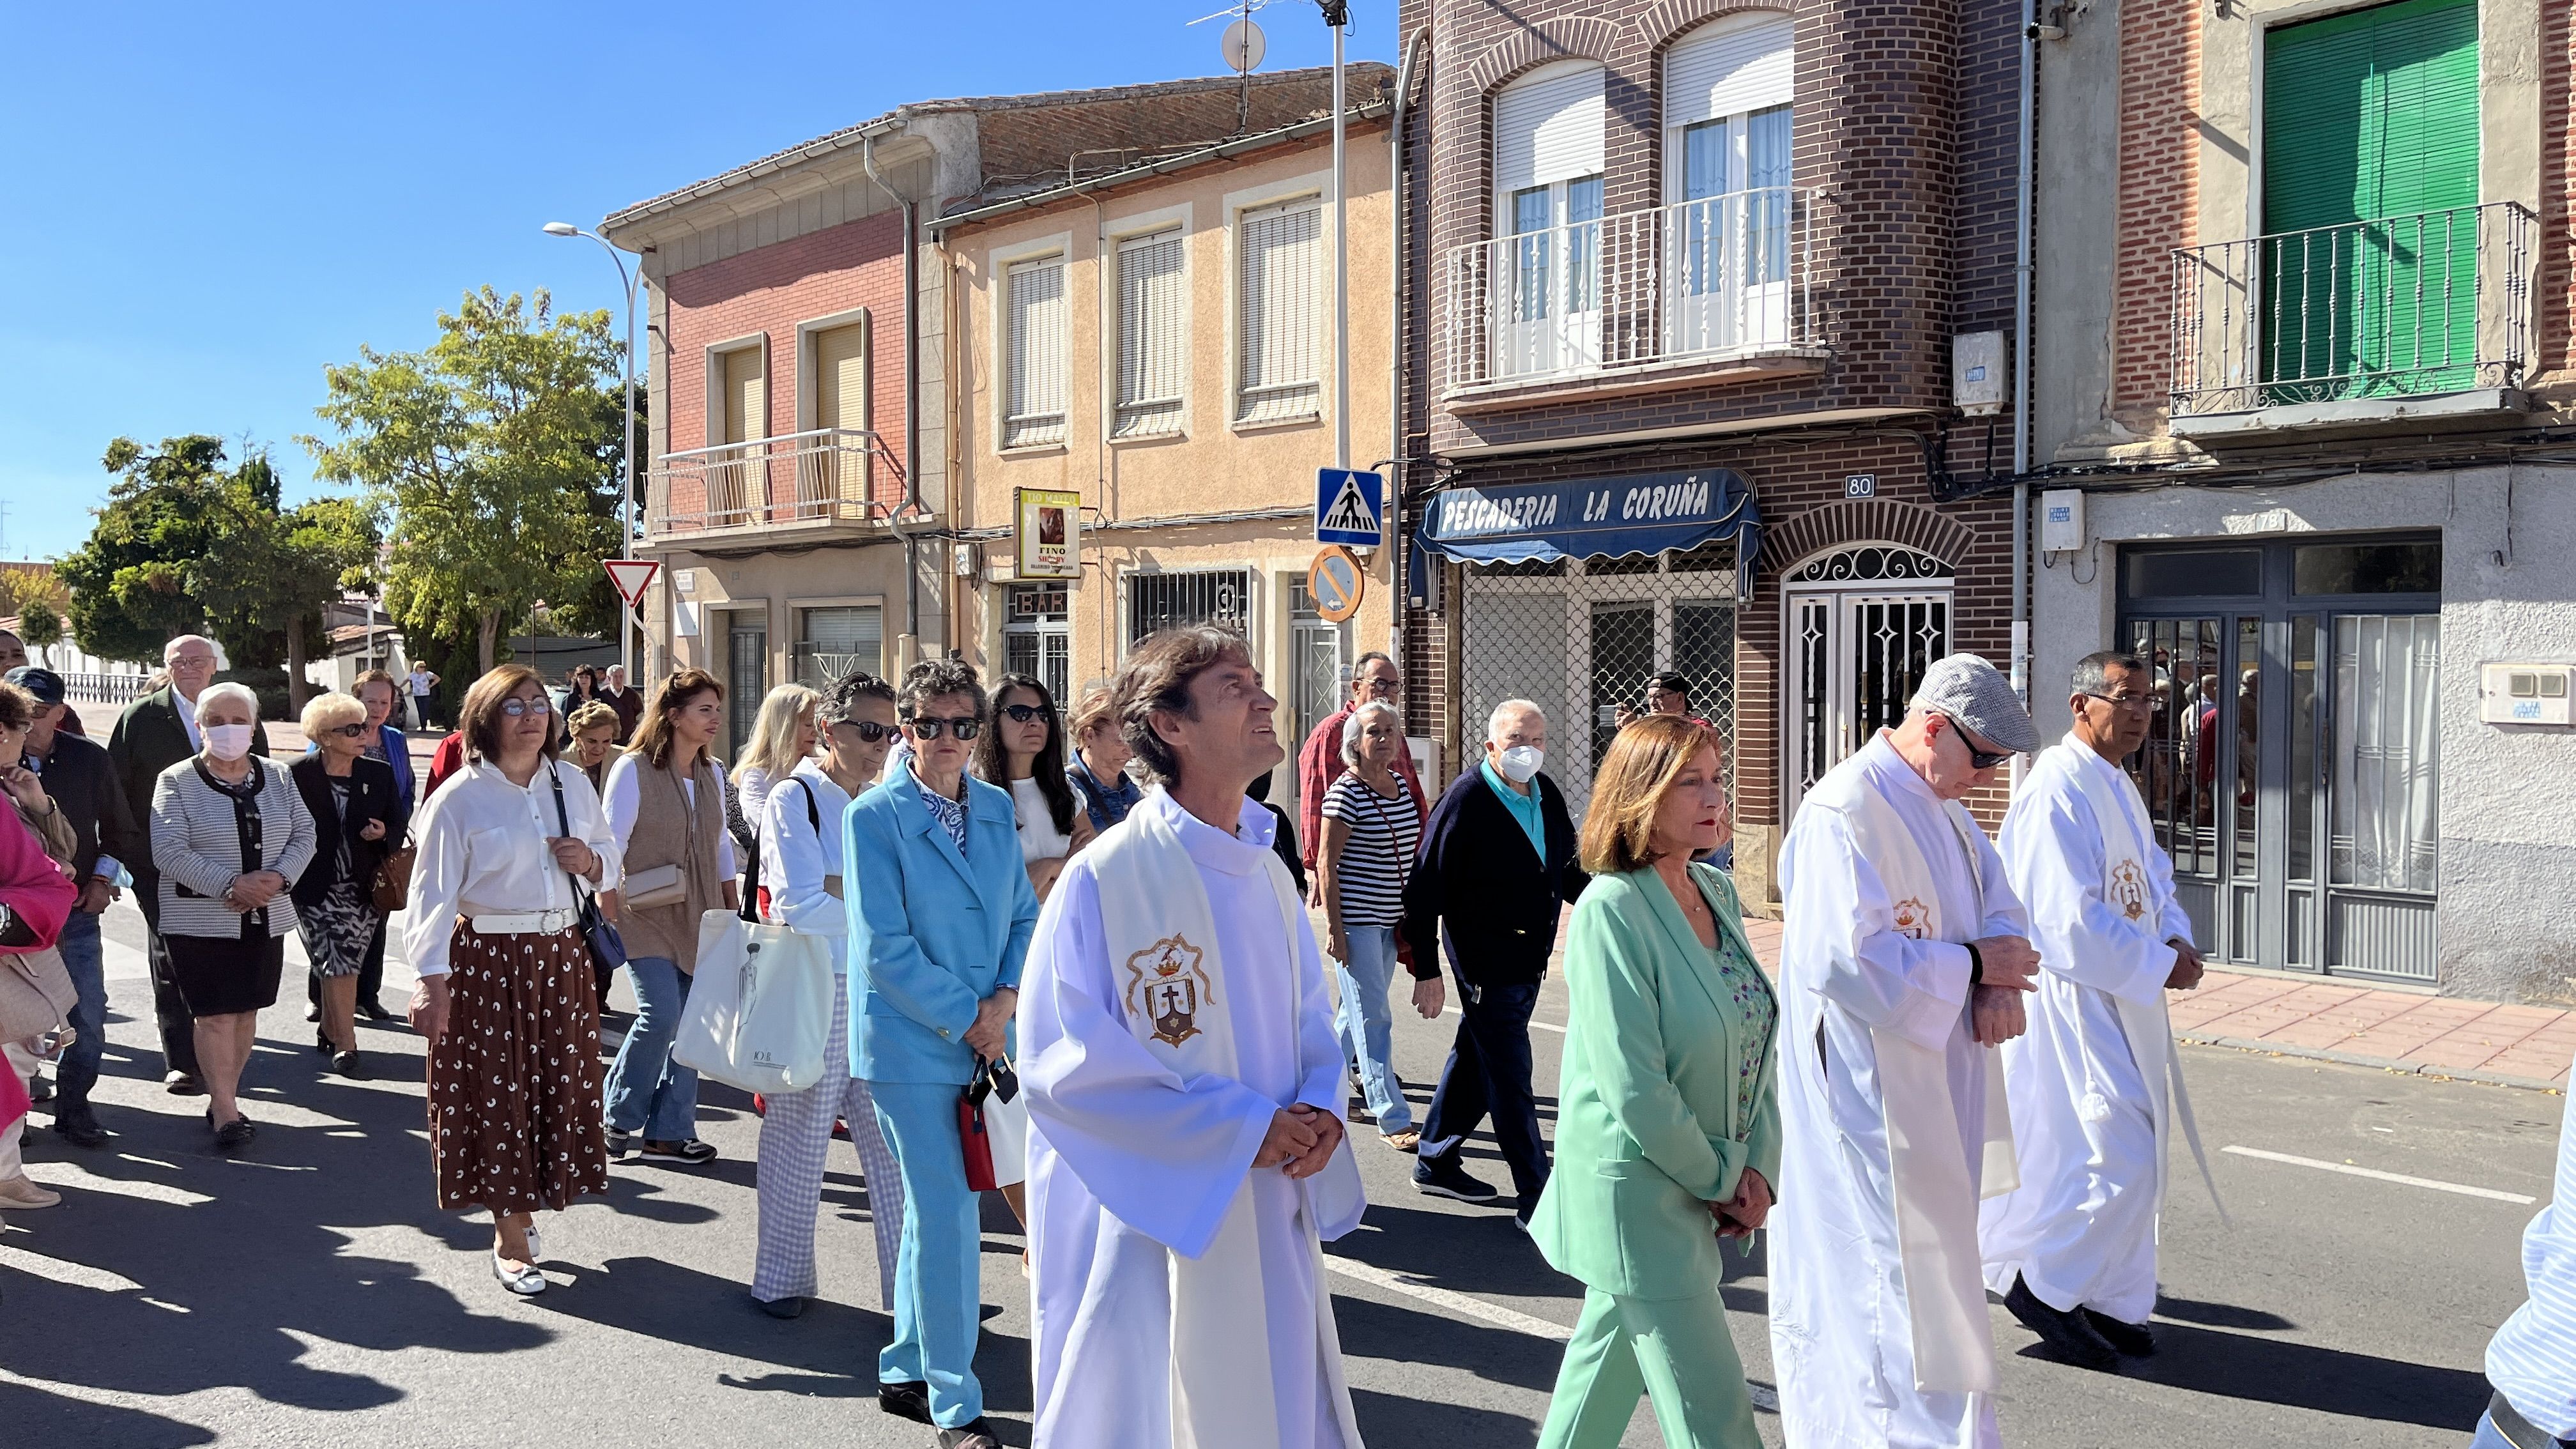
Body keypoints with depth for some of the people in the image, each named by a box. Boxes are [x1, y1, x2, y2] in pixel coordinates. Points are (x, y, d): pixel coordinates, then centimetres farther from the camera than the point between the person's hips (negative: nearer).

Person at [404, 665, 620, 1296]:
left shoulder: (572, 783, 6)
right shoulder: (458, 798, -9)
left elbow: (610, 863, 16)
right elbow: (433, 894, -12)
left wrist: (591, 862, -8)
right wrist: (432, 982, -18)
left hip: (561, 956, 5)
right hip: (487, 960, -5)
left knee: (555, 1085, 11)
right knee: (497, 1092, 2)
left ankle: (523, 1209, 33)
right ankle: (511, 1241, 16)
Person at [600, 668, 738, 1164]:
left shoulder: (712, 773, 9)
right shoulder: (634, 769, -9)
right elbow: (610, 843, -8)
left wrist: (733, 907, 14)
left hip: (699, 919, 6)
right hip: (647, 917, -6)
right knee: (661, 1013, -15)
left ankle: (670, 1132, 13)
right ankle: (619, 1116, 7)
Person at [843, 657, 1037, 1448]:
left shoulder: (997, 807, 7)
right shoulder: (875, 816, -10)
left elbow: (1024, 915, 11)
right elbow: (885, 946, -14)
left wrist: (1006, 999, -6)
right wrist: (966, 1018, -13)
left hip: (982, 1038, 6)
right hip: (911, 1042, -6)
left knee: (931, 1210, 15)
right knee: (948, 1220, -4)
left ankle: (905, 1372, 30)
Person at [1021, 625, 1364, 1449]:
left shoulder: (1267, 875, 6)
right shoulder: (1105, 878, -15)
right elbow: (1062, 1065, -18)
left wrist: (1321, 1108, -9)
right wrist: (1245, 1125, -19)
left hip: (1272, 1224, 6)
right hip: (1153, 1222, -6)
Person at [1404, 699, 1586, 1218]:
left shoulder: (1548, 795, 5)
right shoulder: (1465, 801, -16)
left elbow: (1568, 870, 18)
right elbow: (1425, 891, -15)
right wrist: (1426, 970, -15)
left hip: (1530, 959, 8)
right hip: (1487, 964, -8)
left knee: (1475, 1060, 19)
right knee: (1509, 1078, -1)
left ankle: (1437, 1162, 35)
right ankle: (1537, 1199, 6)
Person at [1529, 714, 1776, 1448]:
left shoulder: (1717, 891, 5)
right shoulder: (1610, 910, -19)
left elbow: (1755, 1040, 8)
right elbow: (1636, 1090, -21)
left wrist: (1759, 1167, -2)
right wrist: (1718, 1179, -10)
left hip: (1711, 1188, 7)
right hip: (1638, 1190, -7)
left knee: (1611, 1355, 23)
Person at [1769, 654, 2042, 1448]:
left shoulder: (1943, 807, 10)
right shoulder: (1844, 812, -21)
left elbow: (1999, 907, 15)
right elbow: (1847, 961, -27)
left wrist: (1999, 981, -7)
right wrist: (1974, 965, -17)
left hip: (1936, 1090, 10)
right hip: (1869, 1096, -10)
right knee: (1903, 1285, -5)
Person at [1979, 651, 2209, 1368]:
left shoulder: (2117, 786, 13)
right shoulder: (2057, 790, -20)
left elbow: (2152, 874, 20)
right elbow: (2069, 918, -25)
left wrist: (2177, 936, -1)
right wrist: (2158, 965, -16)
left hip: (2122, 997, 10)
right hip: (2072, 996, -10)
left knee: (2131, 1158, 16)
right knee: (2119, 1161, -7)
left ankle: (2106, 1298, 29)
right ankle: (2041, 1280, 11)